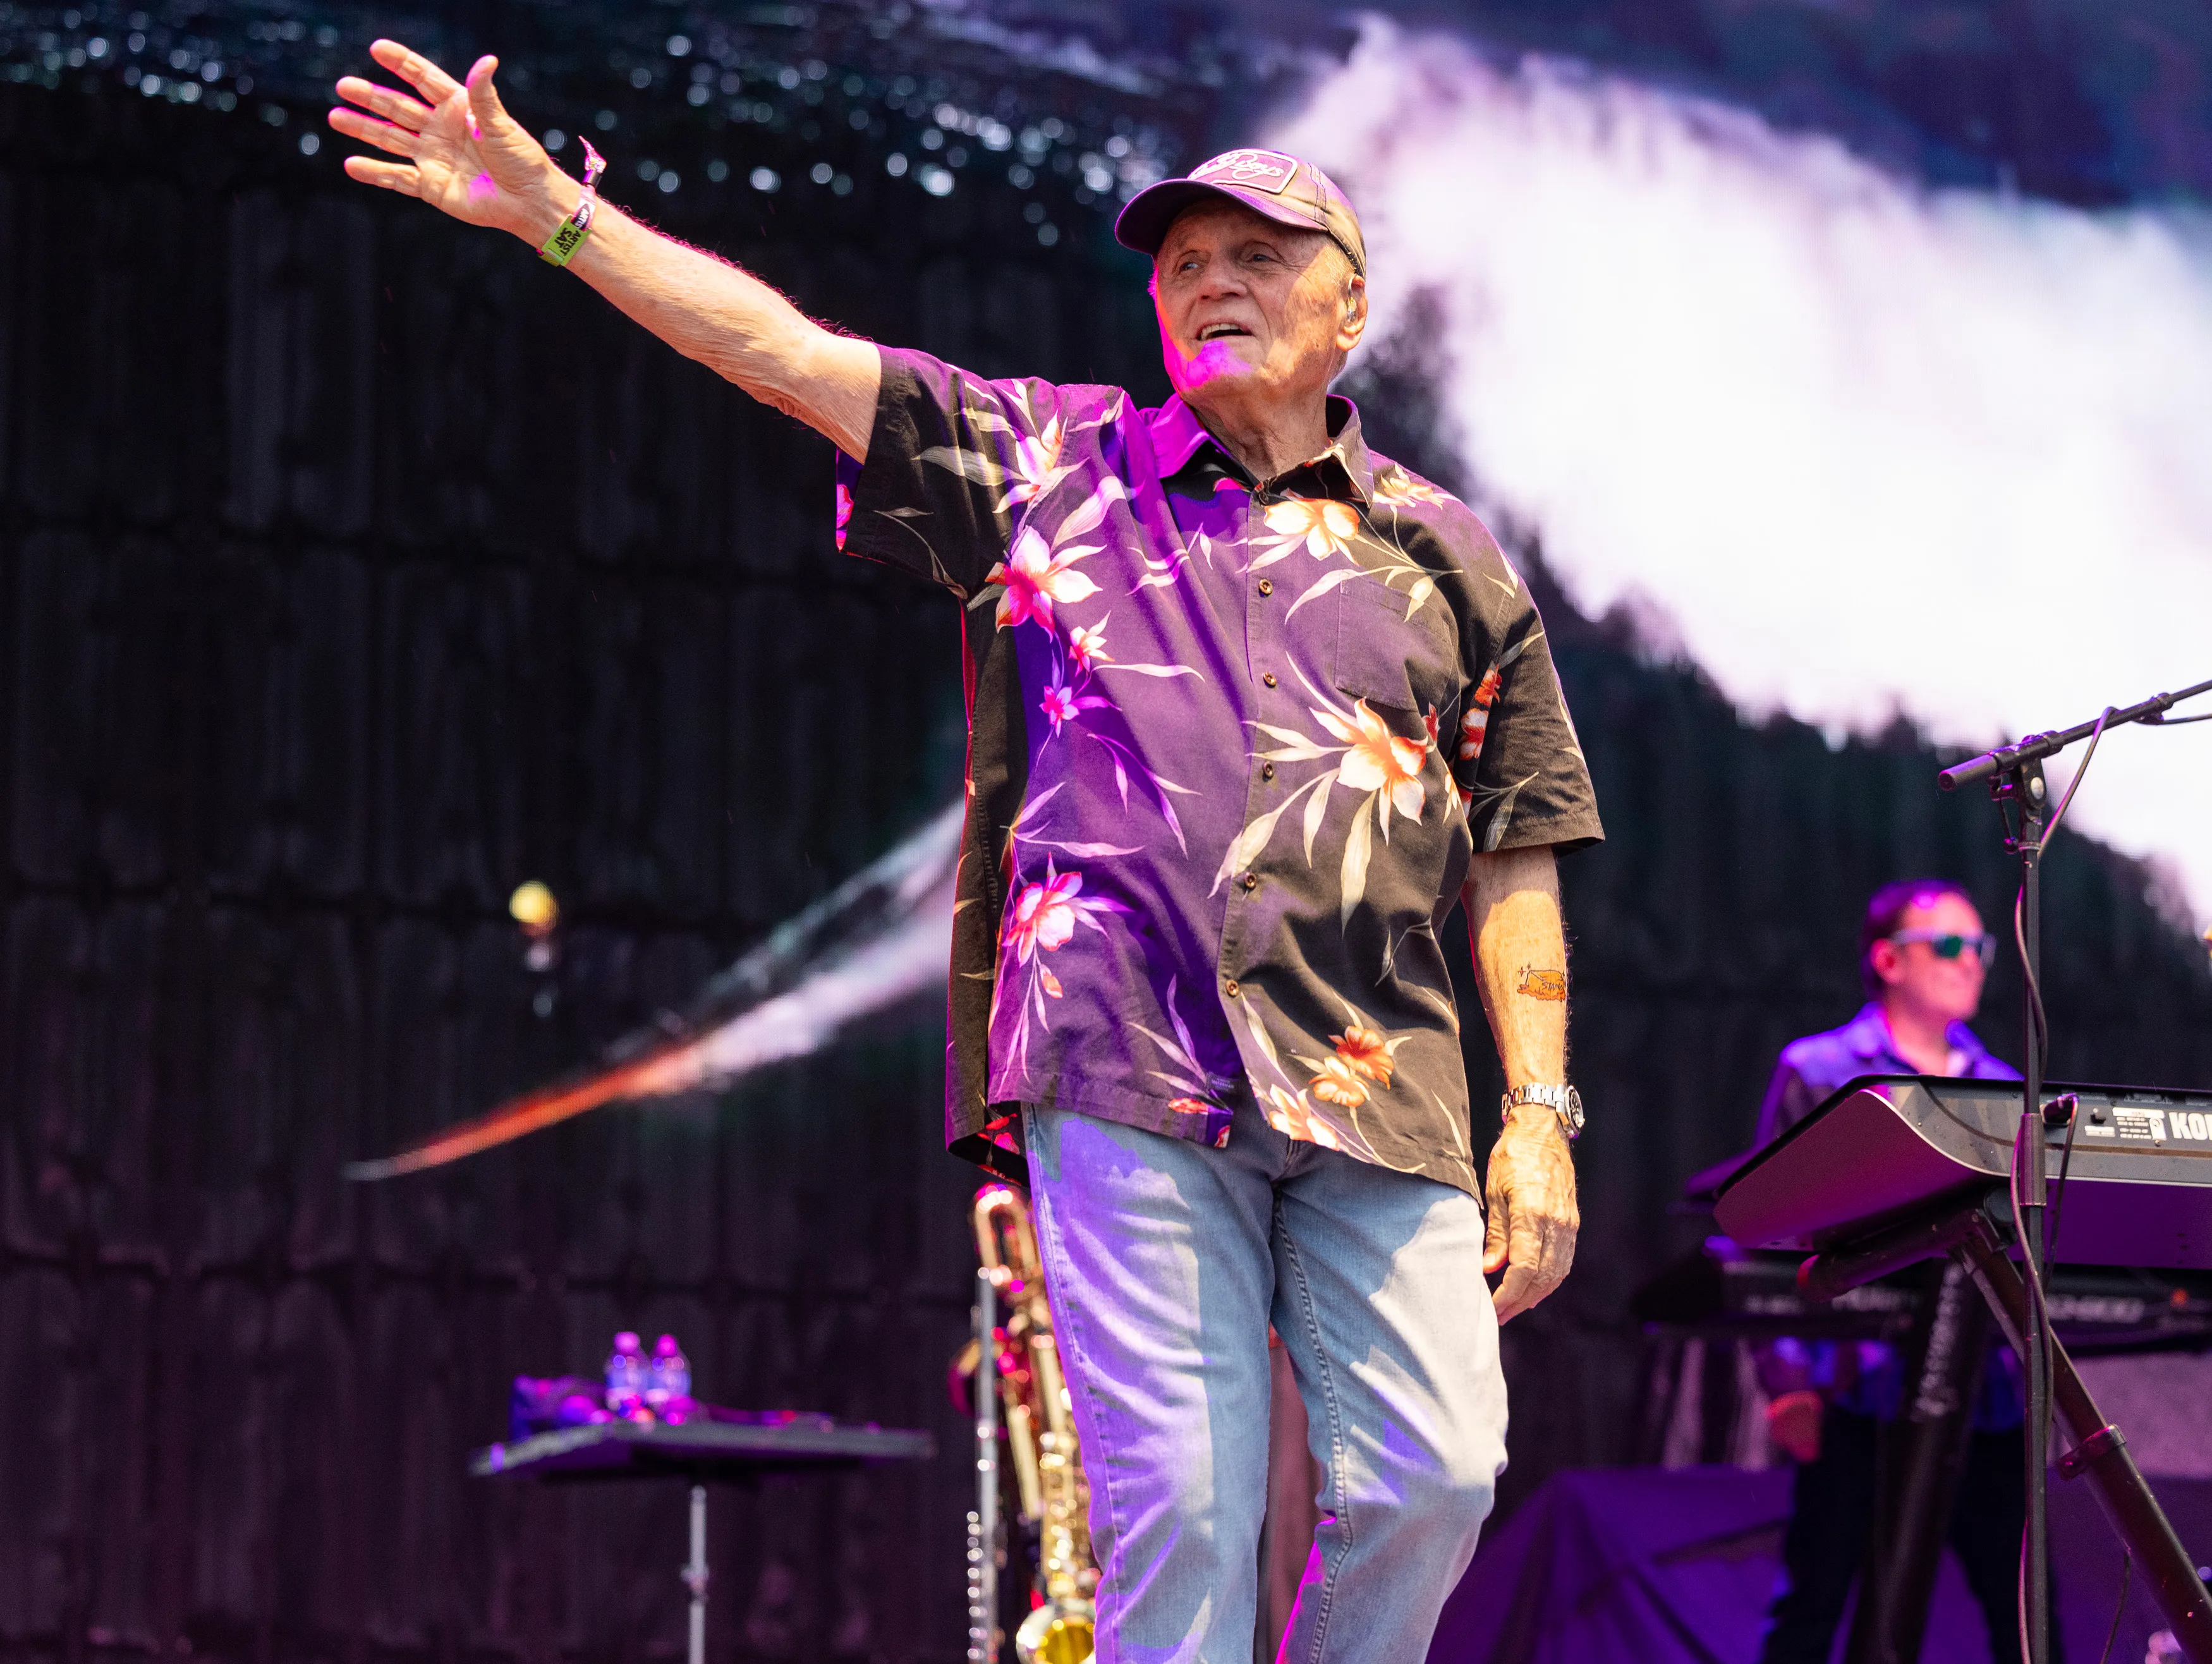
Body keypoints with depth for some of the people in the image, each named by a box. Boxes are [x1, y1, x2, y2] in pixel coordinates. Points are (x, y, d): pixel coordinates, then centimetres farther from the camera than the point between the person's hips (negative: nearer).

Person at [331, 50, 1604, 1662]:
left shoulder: (1445, 559, 16)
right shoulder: (1049, 466, 14)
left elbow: (1516, 854, 14)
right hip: (1130, 1074, -1)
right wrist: (549, 209, -1)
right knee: (1173, 1498, -8)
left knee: (1431, 1479, -8)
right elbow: (787, 350, 8)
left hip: (1379, 1090, 2)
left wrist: (1542, 1113, 5)